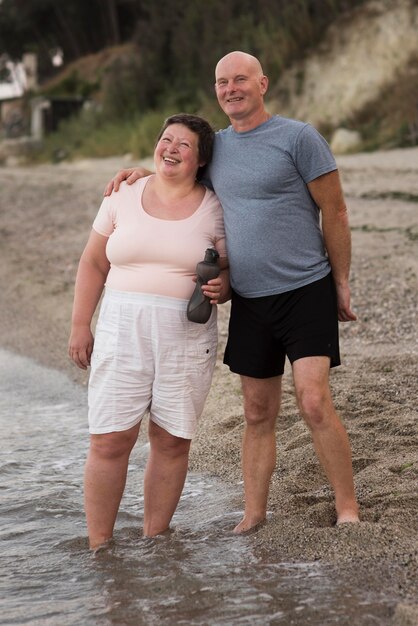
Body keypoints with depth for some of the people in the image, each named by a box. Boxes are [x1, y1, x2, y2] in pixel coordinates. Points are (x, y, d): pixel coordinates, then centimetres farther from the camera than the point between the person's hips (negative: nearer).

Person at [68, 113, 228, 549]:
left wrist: (219, 288, -16)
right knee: (109, 442, -5)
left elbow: (229, 272, 7)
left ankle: (153, 541, 17)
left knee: (172, 442, 3)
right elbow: (93, 264, 12)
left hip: (187, 337, 0)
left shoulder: (213, 210, 5)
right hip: (122, 331, 0)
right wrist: (80, 325, 7)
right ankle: (98, 547, 5)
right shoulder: (123, 197, 8)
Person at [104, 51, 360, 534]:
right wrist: (142, 172, 12)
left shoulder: (298, 137, -6)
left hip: (305, 291, -5)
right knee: (258, 415, 9)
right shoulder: (215, 146, 12)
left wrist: (341, 283, -3)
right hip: (248, 300, 5)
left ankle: (348, 510, -1)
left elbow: (334, 212, -4)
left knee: (314, 403, -14)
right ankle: (253, 516, 16)